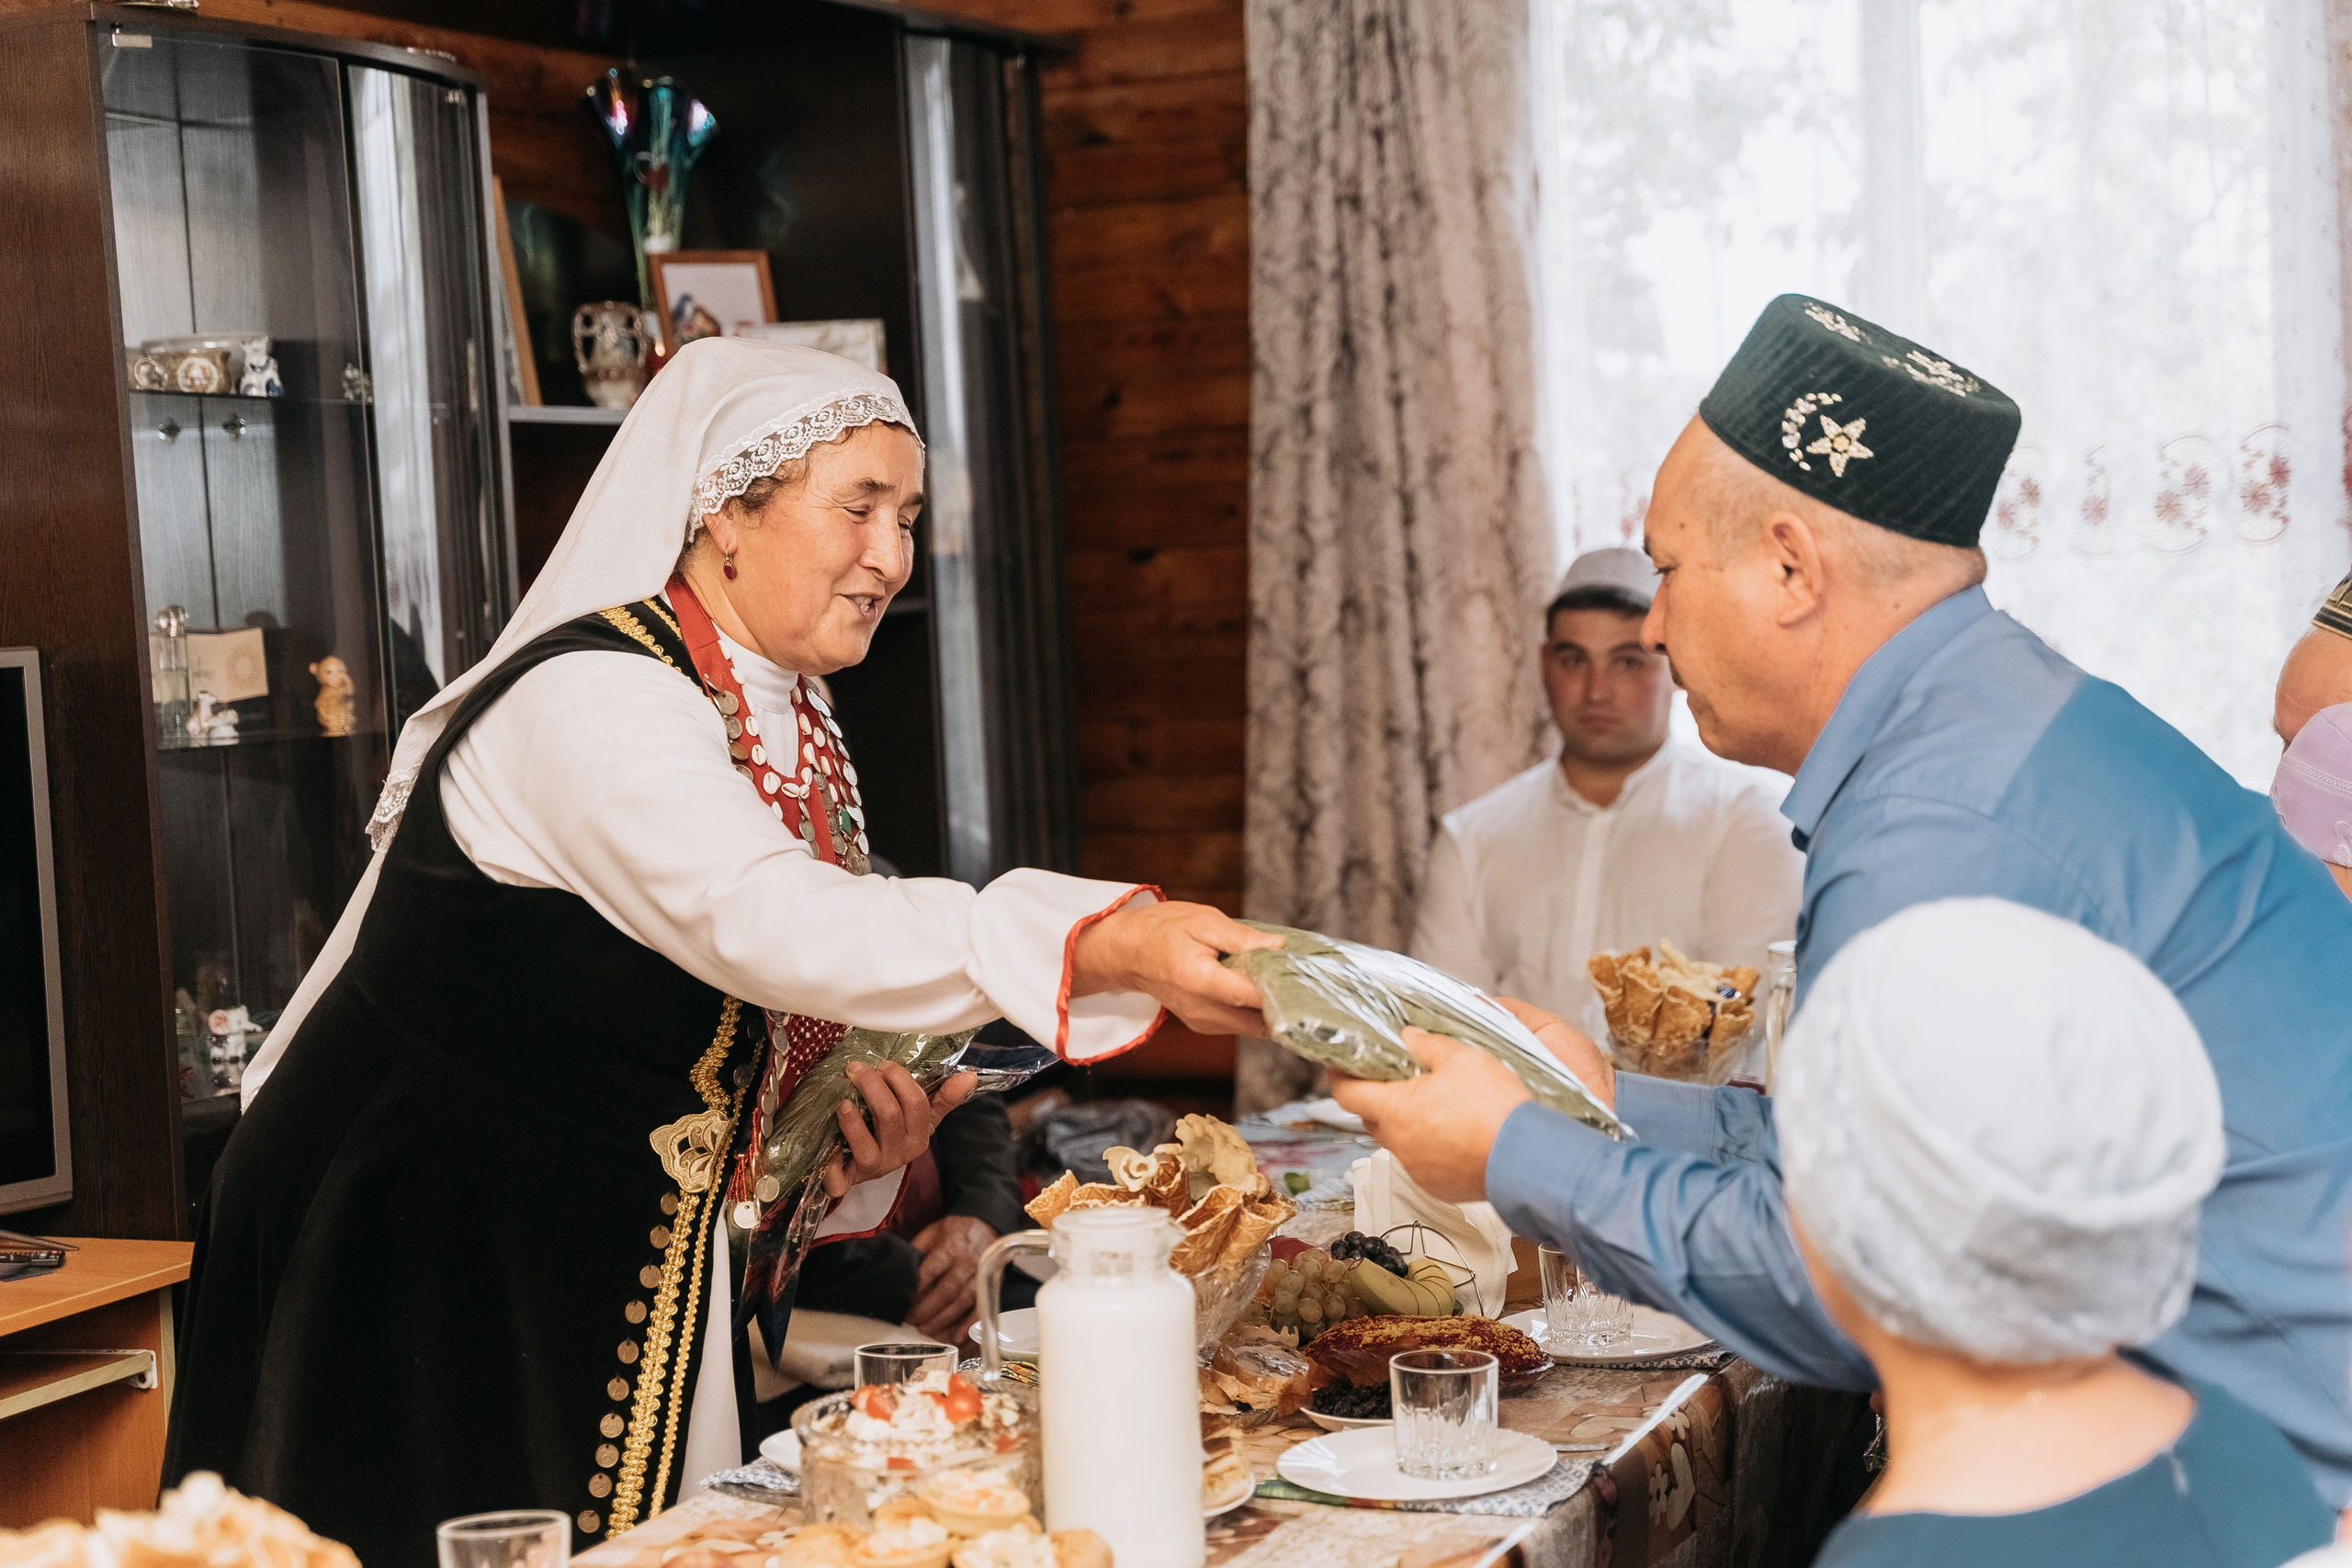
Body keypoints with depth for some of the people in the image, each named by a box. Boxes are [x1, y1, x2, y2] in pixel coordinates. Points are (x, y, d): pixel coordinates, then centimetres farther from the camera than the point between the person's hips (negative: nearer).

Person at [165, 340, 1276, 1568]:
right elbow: (760, 921, -36)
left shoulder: (795, 735, 9)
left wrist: (860, 1139, -3)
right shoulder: (592, 700, -19)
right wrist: (1107, 947, -44)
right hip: (427, 1276, -8)